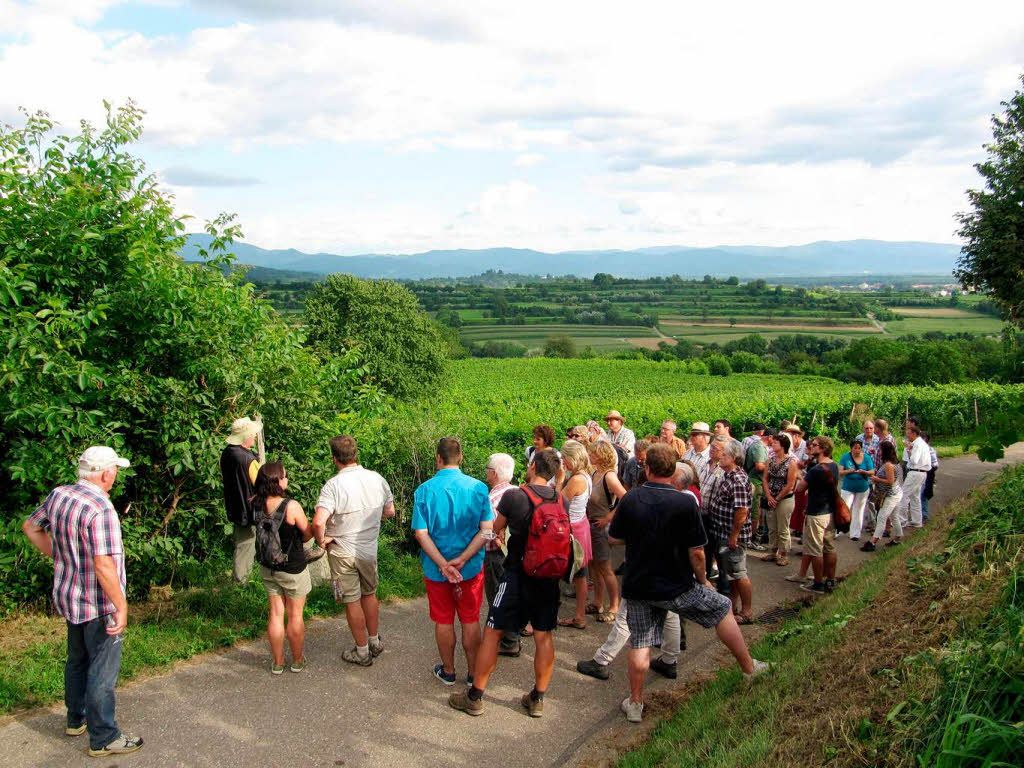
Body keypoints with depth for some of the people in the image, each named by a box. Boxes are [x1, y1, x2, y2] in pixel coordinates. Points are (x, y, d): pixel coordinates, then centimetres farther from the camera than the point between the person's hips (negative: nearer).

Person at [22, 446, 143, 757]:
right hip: (99, 604, -9)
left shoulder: (58, 495, -1)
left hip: (69, 597, 9)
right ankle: (104, 738, 14)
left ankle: (76, 719, 42)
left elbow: (30, 527, 15)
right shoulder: (100, 509, -27)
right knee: (102, 671, 4)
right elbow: (103, 565, -30)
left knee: (78, 661, 25)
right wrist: (121, 607, -23)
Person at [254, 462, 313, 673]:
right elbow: (308, 533, -12)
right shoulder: (291, 506, -26)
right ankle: (297, 661, 28)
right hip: (293, 569, -4)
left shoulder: (255, 505, -11)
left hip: (268, 567, 5)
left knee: (275, 614, 16)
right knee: (295, 616, 12)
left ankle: (278, 663, 27)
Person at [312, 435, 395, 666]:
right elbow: (390, 511, 7)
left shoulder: (333, 485, -22)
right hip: (370, 549, 5)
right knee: (369, 594, 23)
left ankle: (362, 652, 21)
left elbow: (318, 522, -32)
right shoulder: (377, 479, -5)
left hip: (343, 552, -5)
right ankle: (375, 642, 36)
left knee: (352, 602, 9)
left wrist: (321, 540, -14)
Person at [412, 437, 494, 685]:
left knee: (443, 621, 16)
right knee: (471, 620, 15)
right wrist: (462, 560, -15)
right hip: (472, 568, 0)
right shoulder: (478, 488, -10)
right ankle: (473, 673, 26)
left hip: (436, 569, 0)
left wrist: (443, 564, -16)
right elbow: (487, 530, -13)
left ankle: (448, 671, 32)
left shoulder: (424, 490, -11)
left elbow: (421, 534, -15)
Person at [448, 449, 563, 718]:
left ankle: (475, 697, 16)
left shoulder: (513, 497, -14)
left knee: (492, 632, 7)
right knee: (543, 636, 13)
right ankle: (537, 699, 21)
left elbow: (495, 529, 1)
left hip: (517, 575, -4)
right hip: (549, 576, 4)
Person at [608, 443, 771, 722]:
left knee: (639, 646, 13)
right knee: (723, 608, 20)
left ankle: (635, 704, 23)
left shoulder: (630, 500, -8)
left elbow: (614, 537, 5)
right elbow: (696, 552, -14)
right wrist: (702, 580, 3)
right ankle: (749, 667, 32)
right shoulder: (686, 503, -17)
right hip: (676, 589, -2)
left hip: (637, 587, 2)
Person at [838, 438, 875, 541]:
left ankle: (855, 534, 18)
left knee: (858, 511, 8)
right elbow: (840, 471, -10)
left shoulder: (866, 457, -4)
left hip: (863, 488, 1)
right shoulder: (846, 457, -6)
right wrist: (849, 471, -29)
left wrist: (864, 472, -25)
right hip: (848, 488, -1)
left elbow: (872, 472, -5)